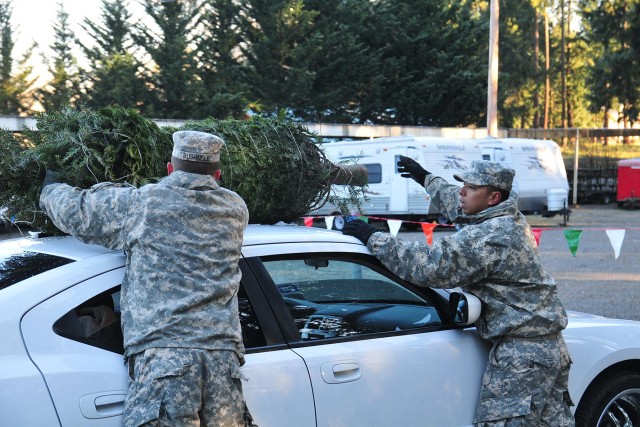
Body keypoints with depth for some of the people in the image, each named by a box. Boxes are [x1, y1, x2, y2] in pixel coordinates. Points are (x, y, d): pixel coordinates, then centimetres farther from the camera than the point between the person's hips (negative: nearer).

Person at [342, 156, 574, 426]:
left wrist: (372, 237, -18)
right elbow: (458, 206, 32)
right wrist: (426, 178, 44)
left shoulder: (489, 238, -21)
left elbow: (428, 267, -25)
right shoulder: (509, 220, 11)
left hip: (521, 356, -11)